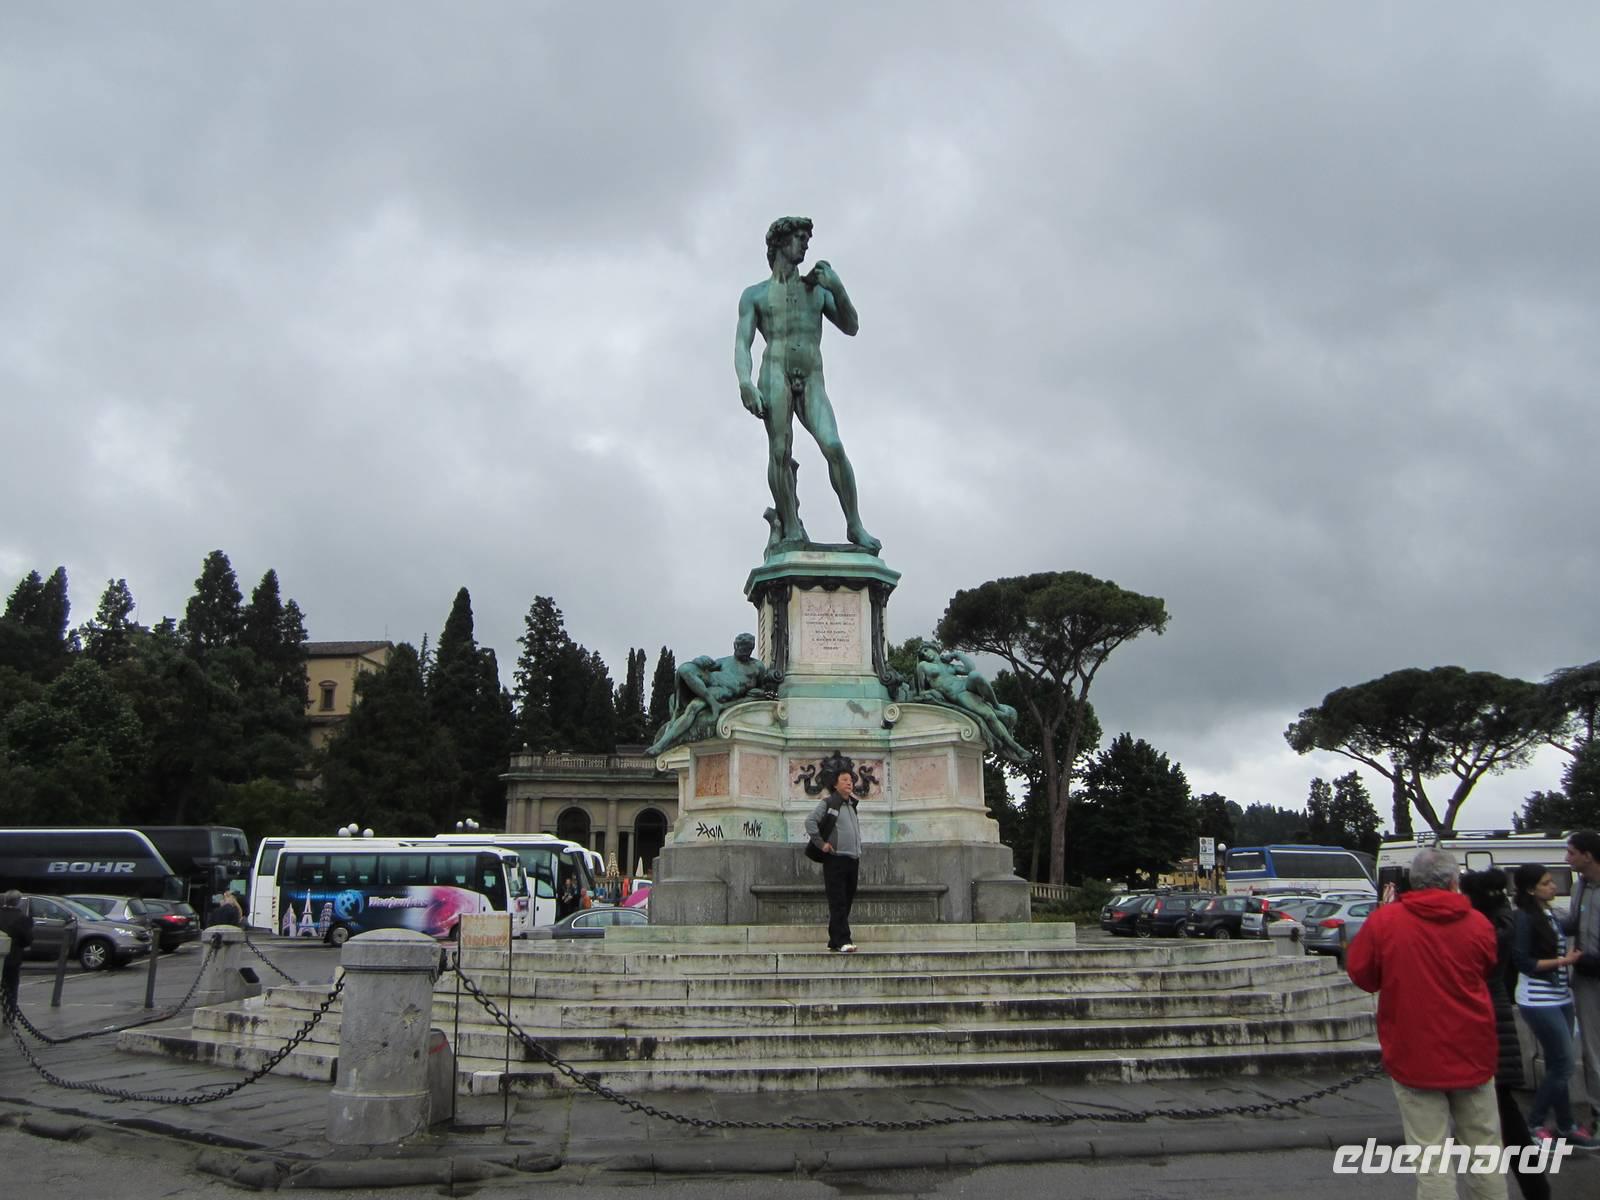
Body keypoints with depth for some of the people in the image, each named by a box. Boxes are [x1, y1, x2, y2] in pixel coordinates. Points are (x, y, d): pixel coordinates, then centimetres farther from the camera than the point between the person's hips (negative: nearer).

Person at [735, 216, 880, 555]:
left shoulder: (817, 288, 25)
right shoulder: (755, 294, 17)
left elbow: (851, 327, 19)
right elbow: (742, 343, 6)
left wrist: (837, 288, 4)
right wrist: (745, 382, -13)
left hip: (813, 382, 1)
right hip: (775, 373, -1)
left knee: (833, 446, -18)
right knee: (780, 452, -17)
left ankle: (855, 525, -16)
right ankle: (790, 527, -15)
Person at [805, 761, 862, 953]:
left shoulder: (852, 805, 18)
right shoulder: (827, 803, -2)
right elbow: (810, 822, -12)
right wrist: (821, 843, -14)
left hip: (853, 860, 7)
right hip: (835, 860, -7)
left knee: (847, 903, 8)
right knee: (838, 903, -9)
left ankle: (834, 940, 15)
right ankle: (843, 941, -12)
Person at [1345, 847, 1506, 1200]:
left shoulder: (1384, 921, -11)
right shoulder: (1478, 924, -5)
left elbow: (1360, 974, 0)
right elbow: (1487, 972, 13)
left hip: (1414, 1056, -2)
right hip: (1473, 1055, 2)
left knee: (1432, 1159, 2)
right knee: (1483, 1148, 17)